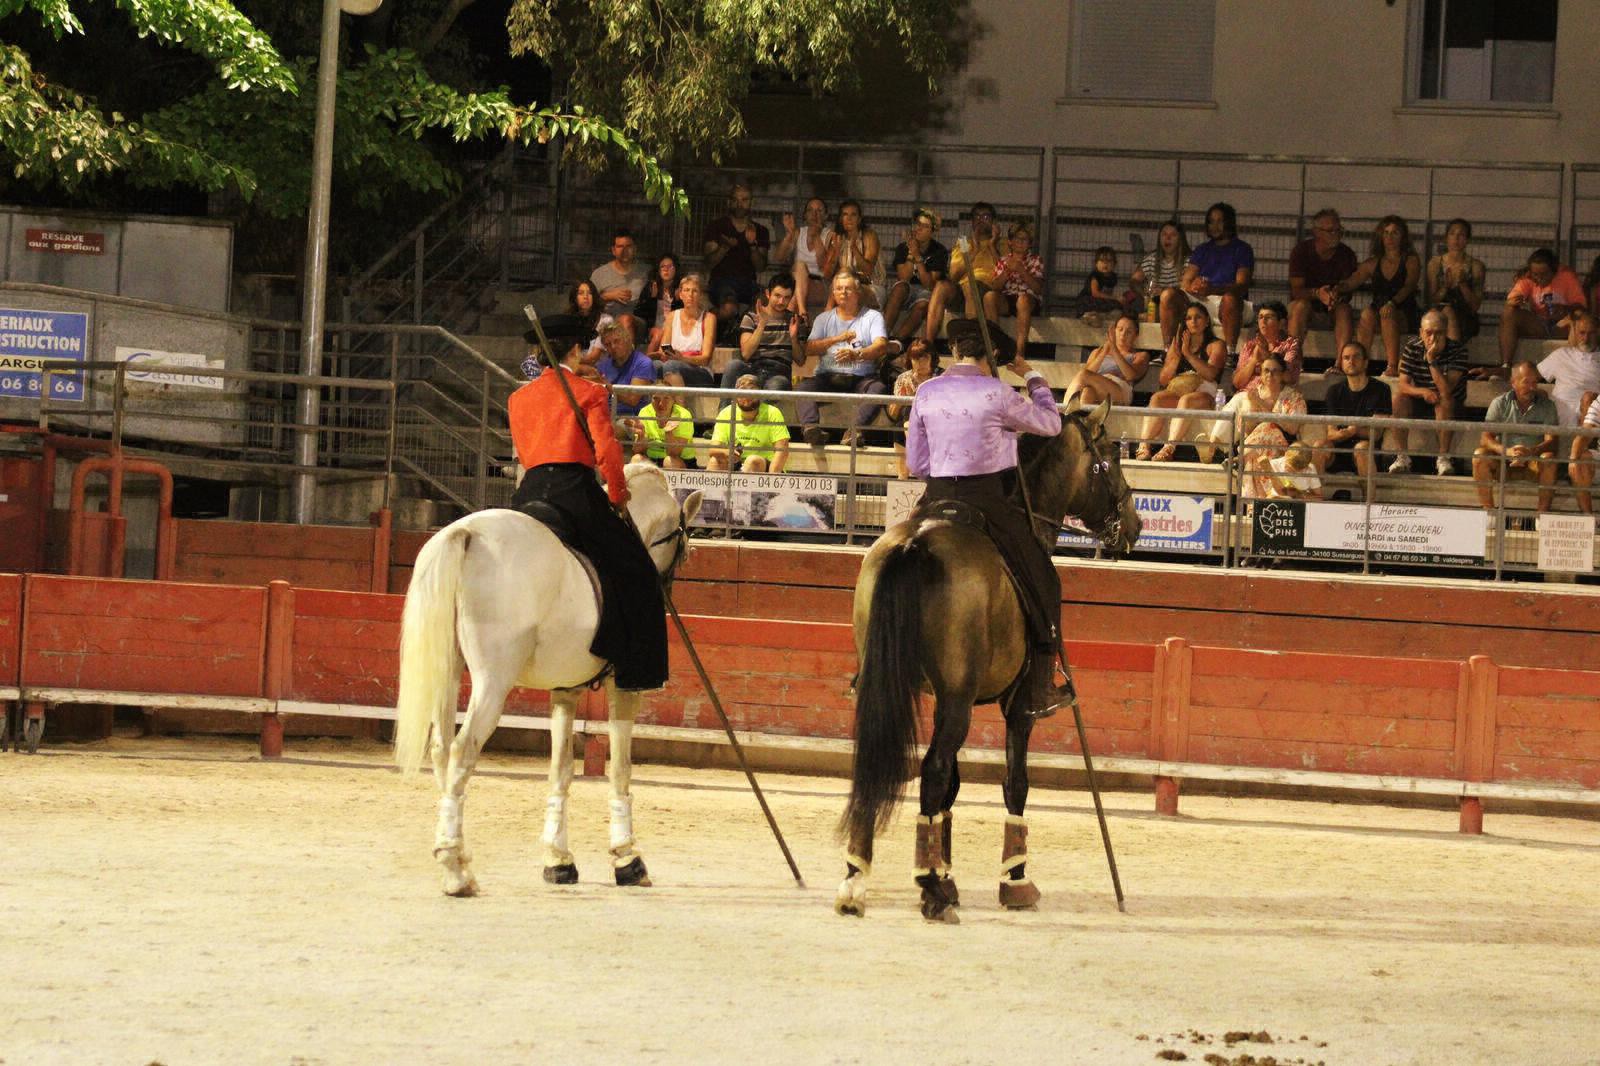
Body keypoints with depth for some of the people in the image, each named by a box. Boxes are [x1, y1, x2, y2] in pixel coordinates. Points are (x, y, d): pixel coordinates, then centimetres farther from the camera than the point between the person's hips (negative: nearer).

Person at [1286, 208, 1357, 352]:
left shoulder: (1347, 254, -5)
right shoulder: (1301, 251, -10)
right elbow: (1296, 290, -16)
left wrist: (1338, 295, -37)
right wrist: (1317, 294, -39)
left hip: (1332, 312, 2)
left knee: (1344, 309, -30)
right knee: (1301, 305, -34)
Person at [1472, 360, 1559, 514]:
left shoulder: (1547, 406, -1)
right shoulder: (1500, 403, -1)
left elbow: (1551, 441, -12)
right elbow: (1485, 439, -10)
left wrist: (1531, 452, -34)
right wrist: (1506, 451, -32)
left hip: (1532, 464, -1)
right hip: (1503, 463, 1)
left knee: (1549, 459, -32)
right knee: (1479, 455, -28)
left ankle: (1543, 513, -29)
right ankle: (1488, 512, -24)